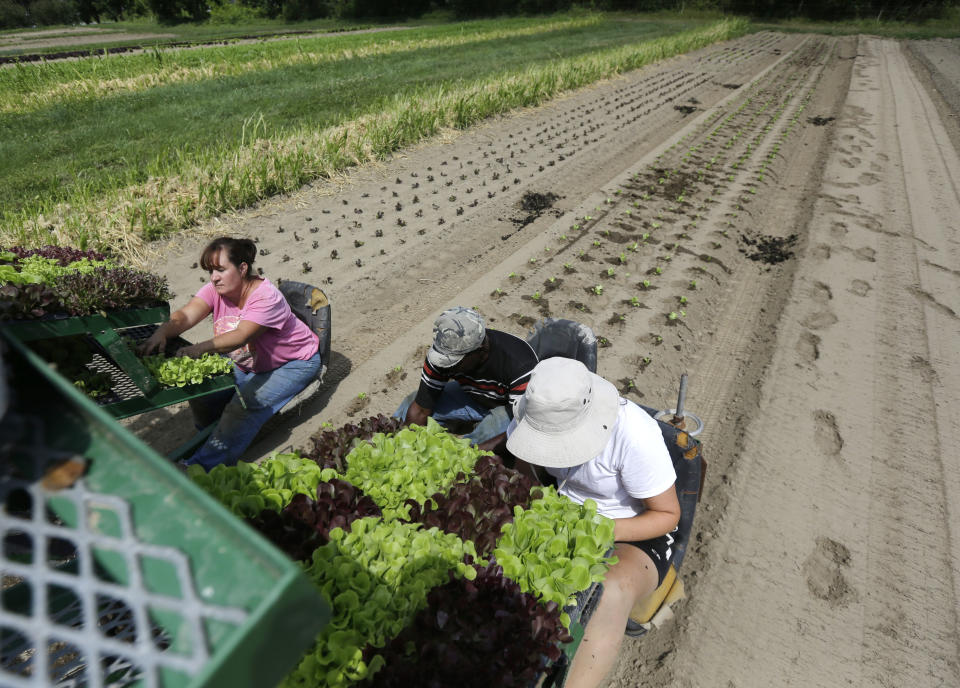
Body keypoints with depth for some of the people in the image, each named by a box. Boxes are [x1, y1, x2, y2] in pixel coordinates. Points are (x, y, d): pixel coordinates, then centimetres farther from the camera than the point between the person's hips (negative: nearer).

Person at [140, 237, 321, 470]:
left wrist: (202, 347, -58)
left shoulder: (266, 297, -30)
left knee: (245, 405, -25)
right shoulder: (215, 289, -10)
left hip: (295, 363, -7)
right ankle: (211, 438, 15)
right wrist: (161, 333, -45)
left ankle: (202, 466, -17)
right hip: (246, 363, 7)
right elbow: (186, 315, -25)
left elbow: (241, 336, -43)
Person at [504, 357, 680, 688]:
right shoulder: (543, 412, -17)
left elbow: (668, 514, -16)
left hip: (636, 534, -4)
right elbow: (515, 465, 1)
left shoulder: (635, 435, -30)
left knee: (611, 593, -38)